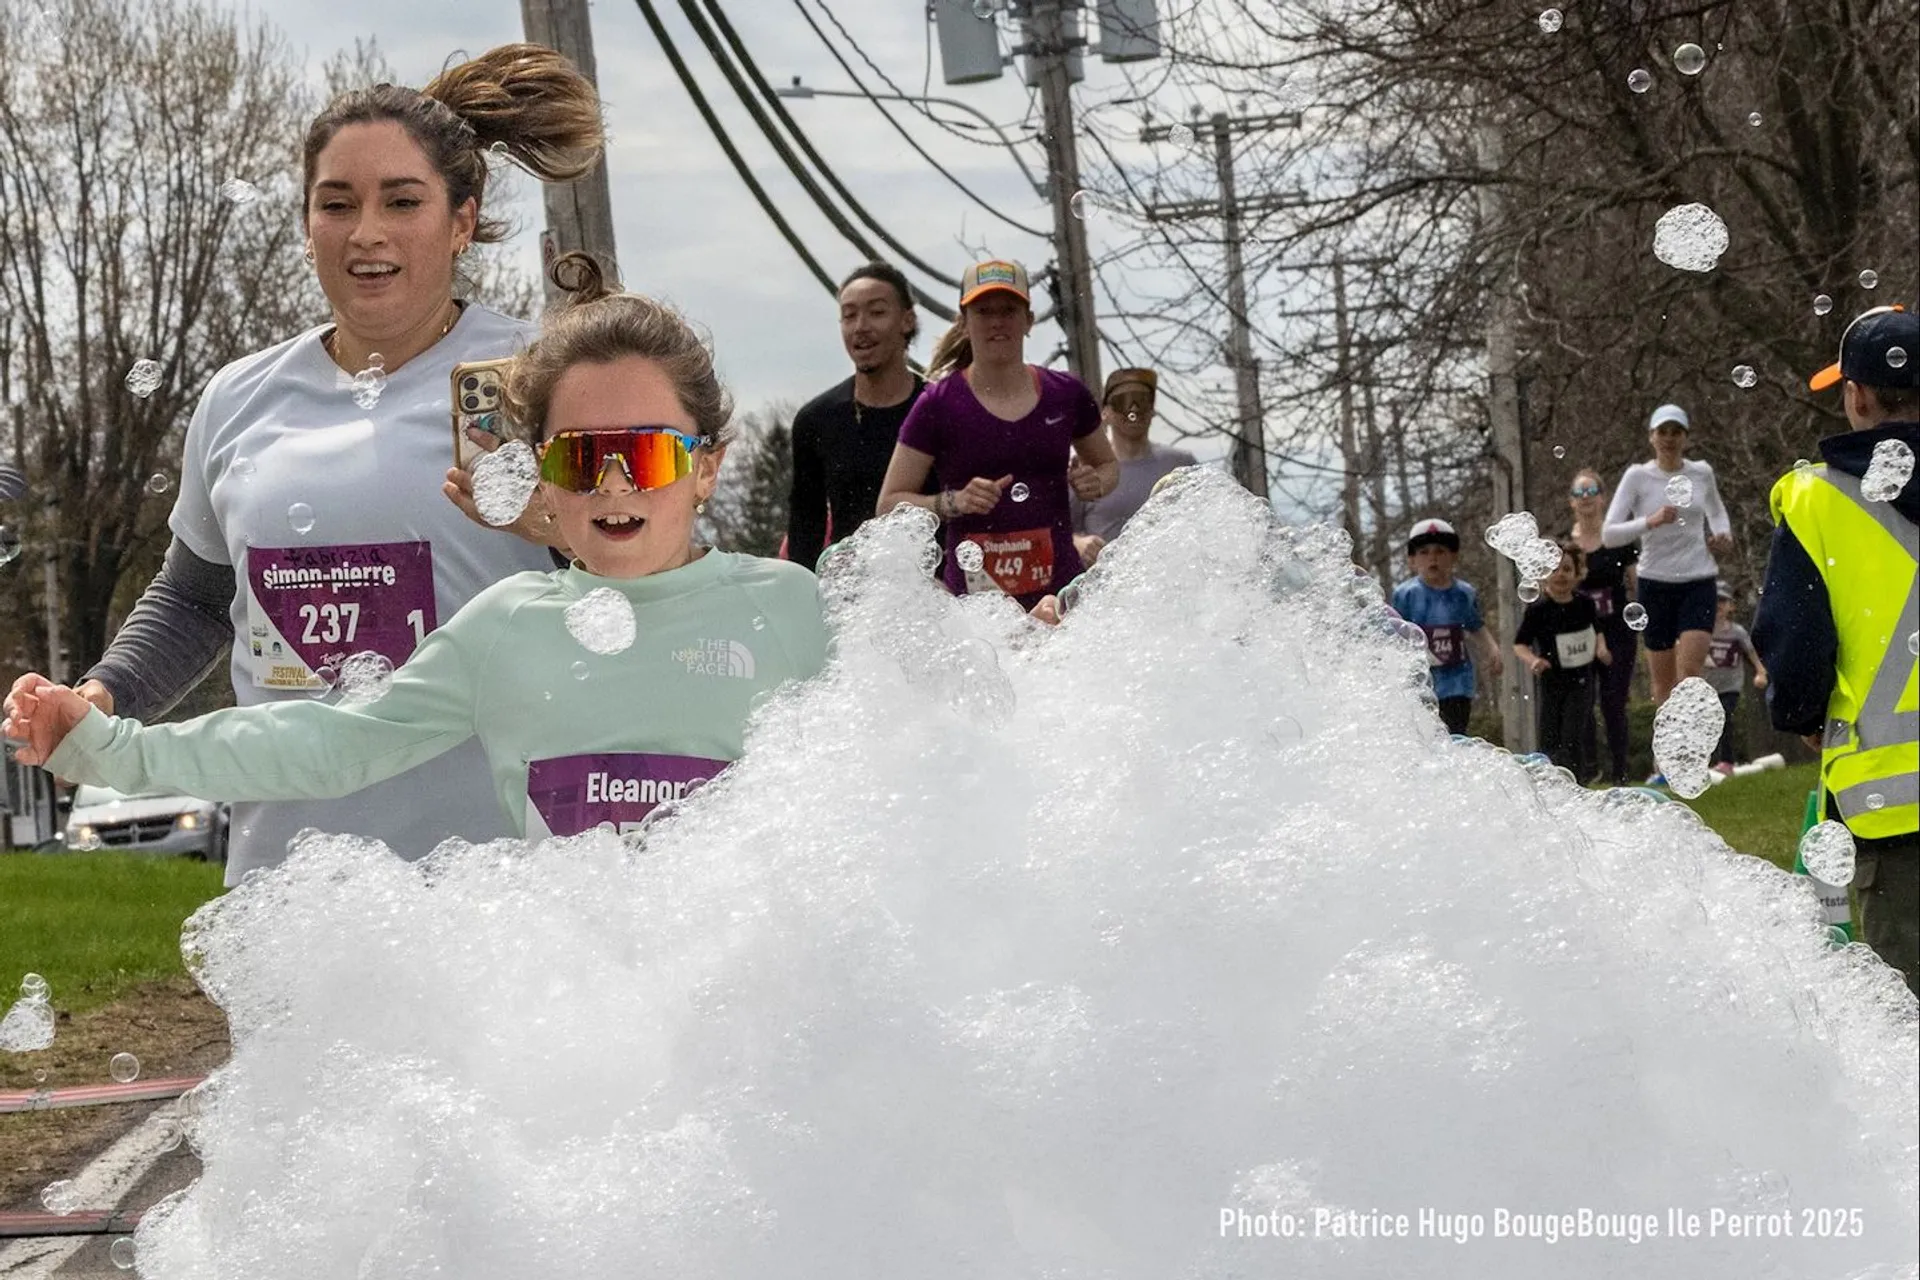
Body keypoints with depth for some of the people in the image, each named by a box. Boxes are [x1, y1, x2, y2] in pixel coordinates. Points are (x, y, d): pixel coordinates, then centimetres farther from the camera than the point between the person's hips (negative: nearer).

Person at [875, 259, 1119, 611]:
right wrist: (955, 502, -13)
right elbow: (890, 504, 3)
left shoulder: (1066, 395, 8)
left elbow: (1108, 465, 26)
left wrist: (1095, 483, 3)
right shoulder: (939, 405, 0)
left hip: (1059, 591, 2)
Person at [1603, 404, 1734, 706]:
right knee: (1663, 680, 7)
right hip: (1655, 583, 0)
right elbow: (1609, 534, -10)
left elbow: (1717, 512, 26)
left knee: (1689, 673, -15)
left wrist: (1723, 535, 5)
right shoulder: (1638, 476, -3)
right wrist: (1650, 522, -24)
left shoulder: (1702, 473, 4)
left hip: (1699, 582, 0)